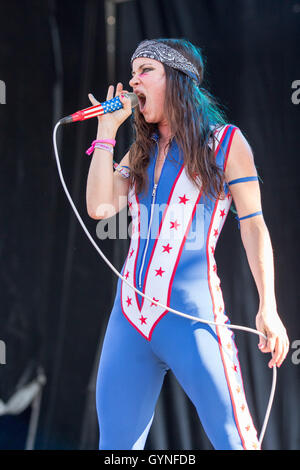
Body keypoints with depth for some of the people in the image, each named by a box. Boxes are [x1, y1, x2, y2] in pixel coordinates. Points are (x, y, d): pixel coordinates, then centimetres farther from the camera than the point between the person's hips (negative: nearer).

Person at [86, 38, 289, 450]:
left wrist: (268, 307, -8)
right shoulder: (139, 154, 17)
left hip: (192, 315, -5)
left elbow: (253, 226, 0)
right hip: (130, 314, 5)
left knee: (234, 439, -8)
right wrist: (107, 130, 7)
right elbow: (100, 207, 2)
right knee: (116, 442, 6)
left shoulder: (224, 142, 3)